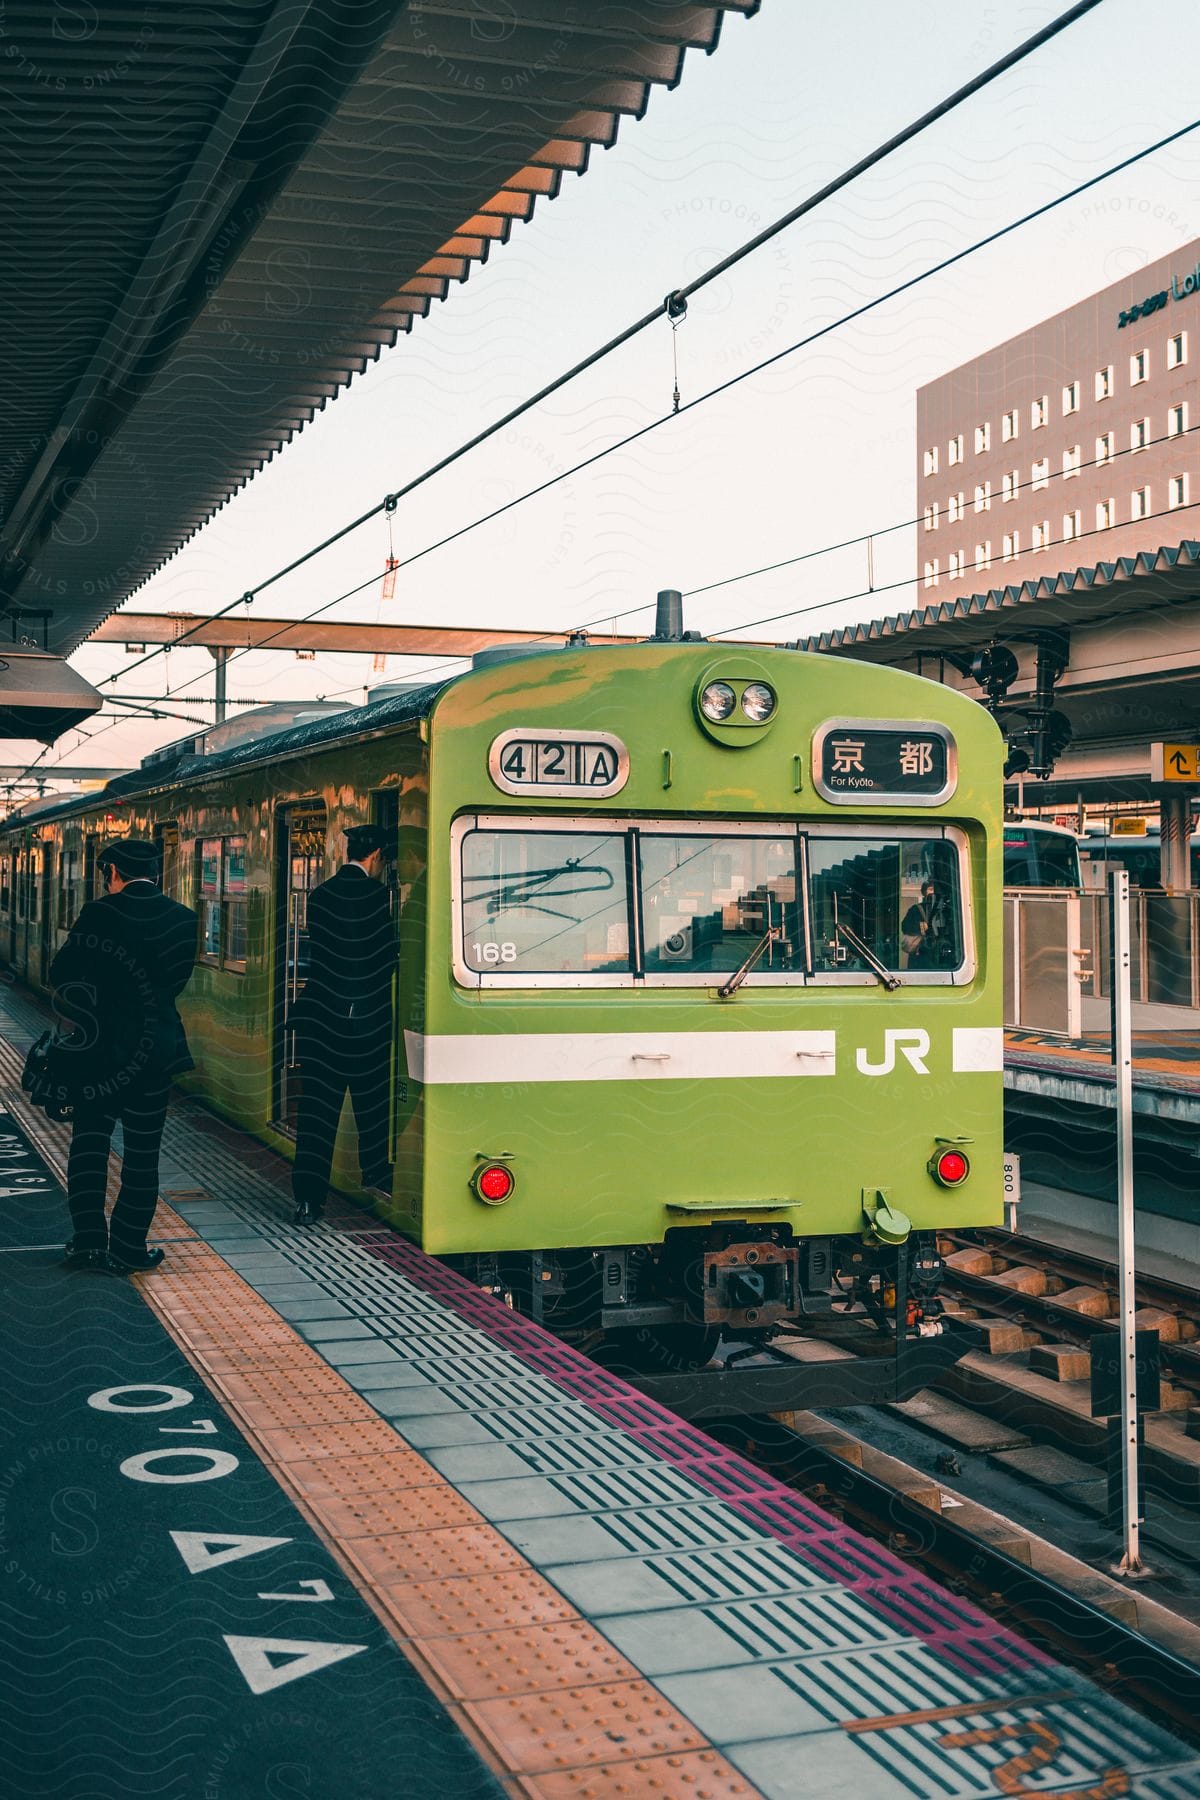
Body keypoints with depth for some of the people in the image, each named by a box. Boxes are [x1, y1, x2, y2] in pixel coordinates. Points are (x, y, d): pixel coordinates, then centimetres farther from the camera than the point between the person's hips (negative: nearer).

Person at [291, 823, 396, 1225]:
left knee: (318, 1107, 2)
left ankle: (308, 1198, -2)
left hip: (320, 1019, 3)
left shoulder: (320, 896, 1)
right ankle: (376, 1176, 26)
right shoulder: (378, 896, -10)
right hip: (368, 1021, -3)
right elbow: (391, 956, -3)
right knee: (372, 1104, 14)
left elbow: (318, 952, 9)